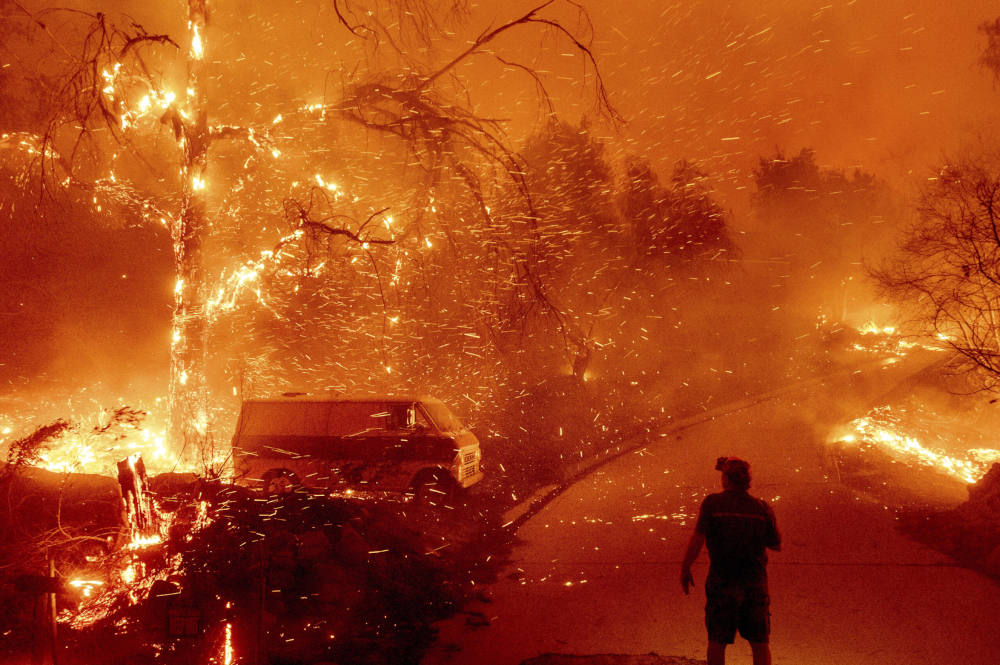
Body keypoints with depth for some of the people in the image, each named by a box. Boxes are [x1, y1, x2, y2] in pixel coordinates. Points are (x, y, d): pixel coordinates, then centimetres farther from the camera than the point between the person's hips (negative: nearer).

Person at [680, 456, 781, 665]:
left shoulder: (712, 503, -8)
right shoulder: (762, 508, -2)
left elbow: (697, 538, -13)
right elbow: (776, 545, 8)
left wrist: (685, 569, -2)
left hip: (722, 582, -1)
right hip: (755, 582, 2)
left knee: (717, 641, 10)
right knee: (760, 643, 10)